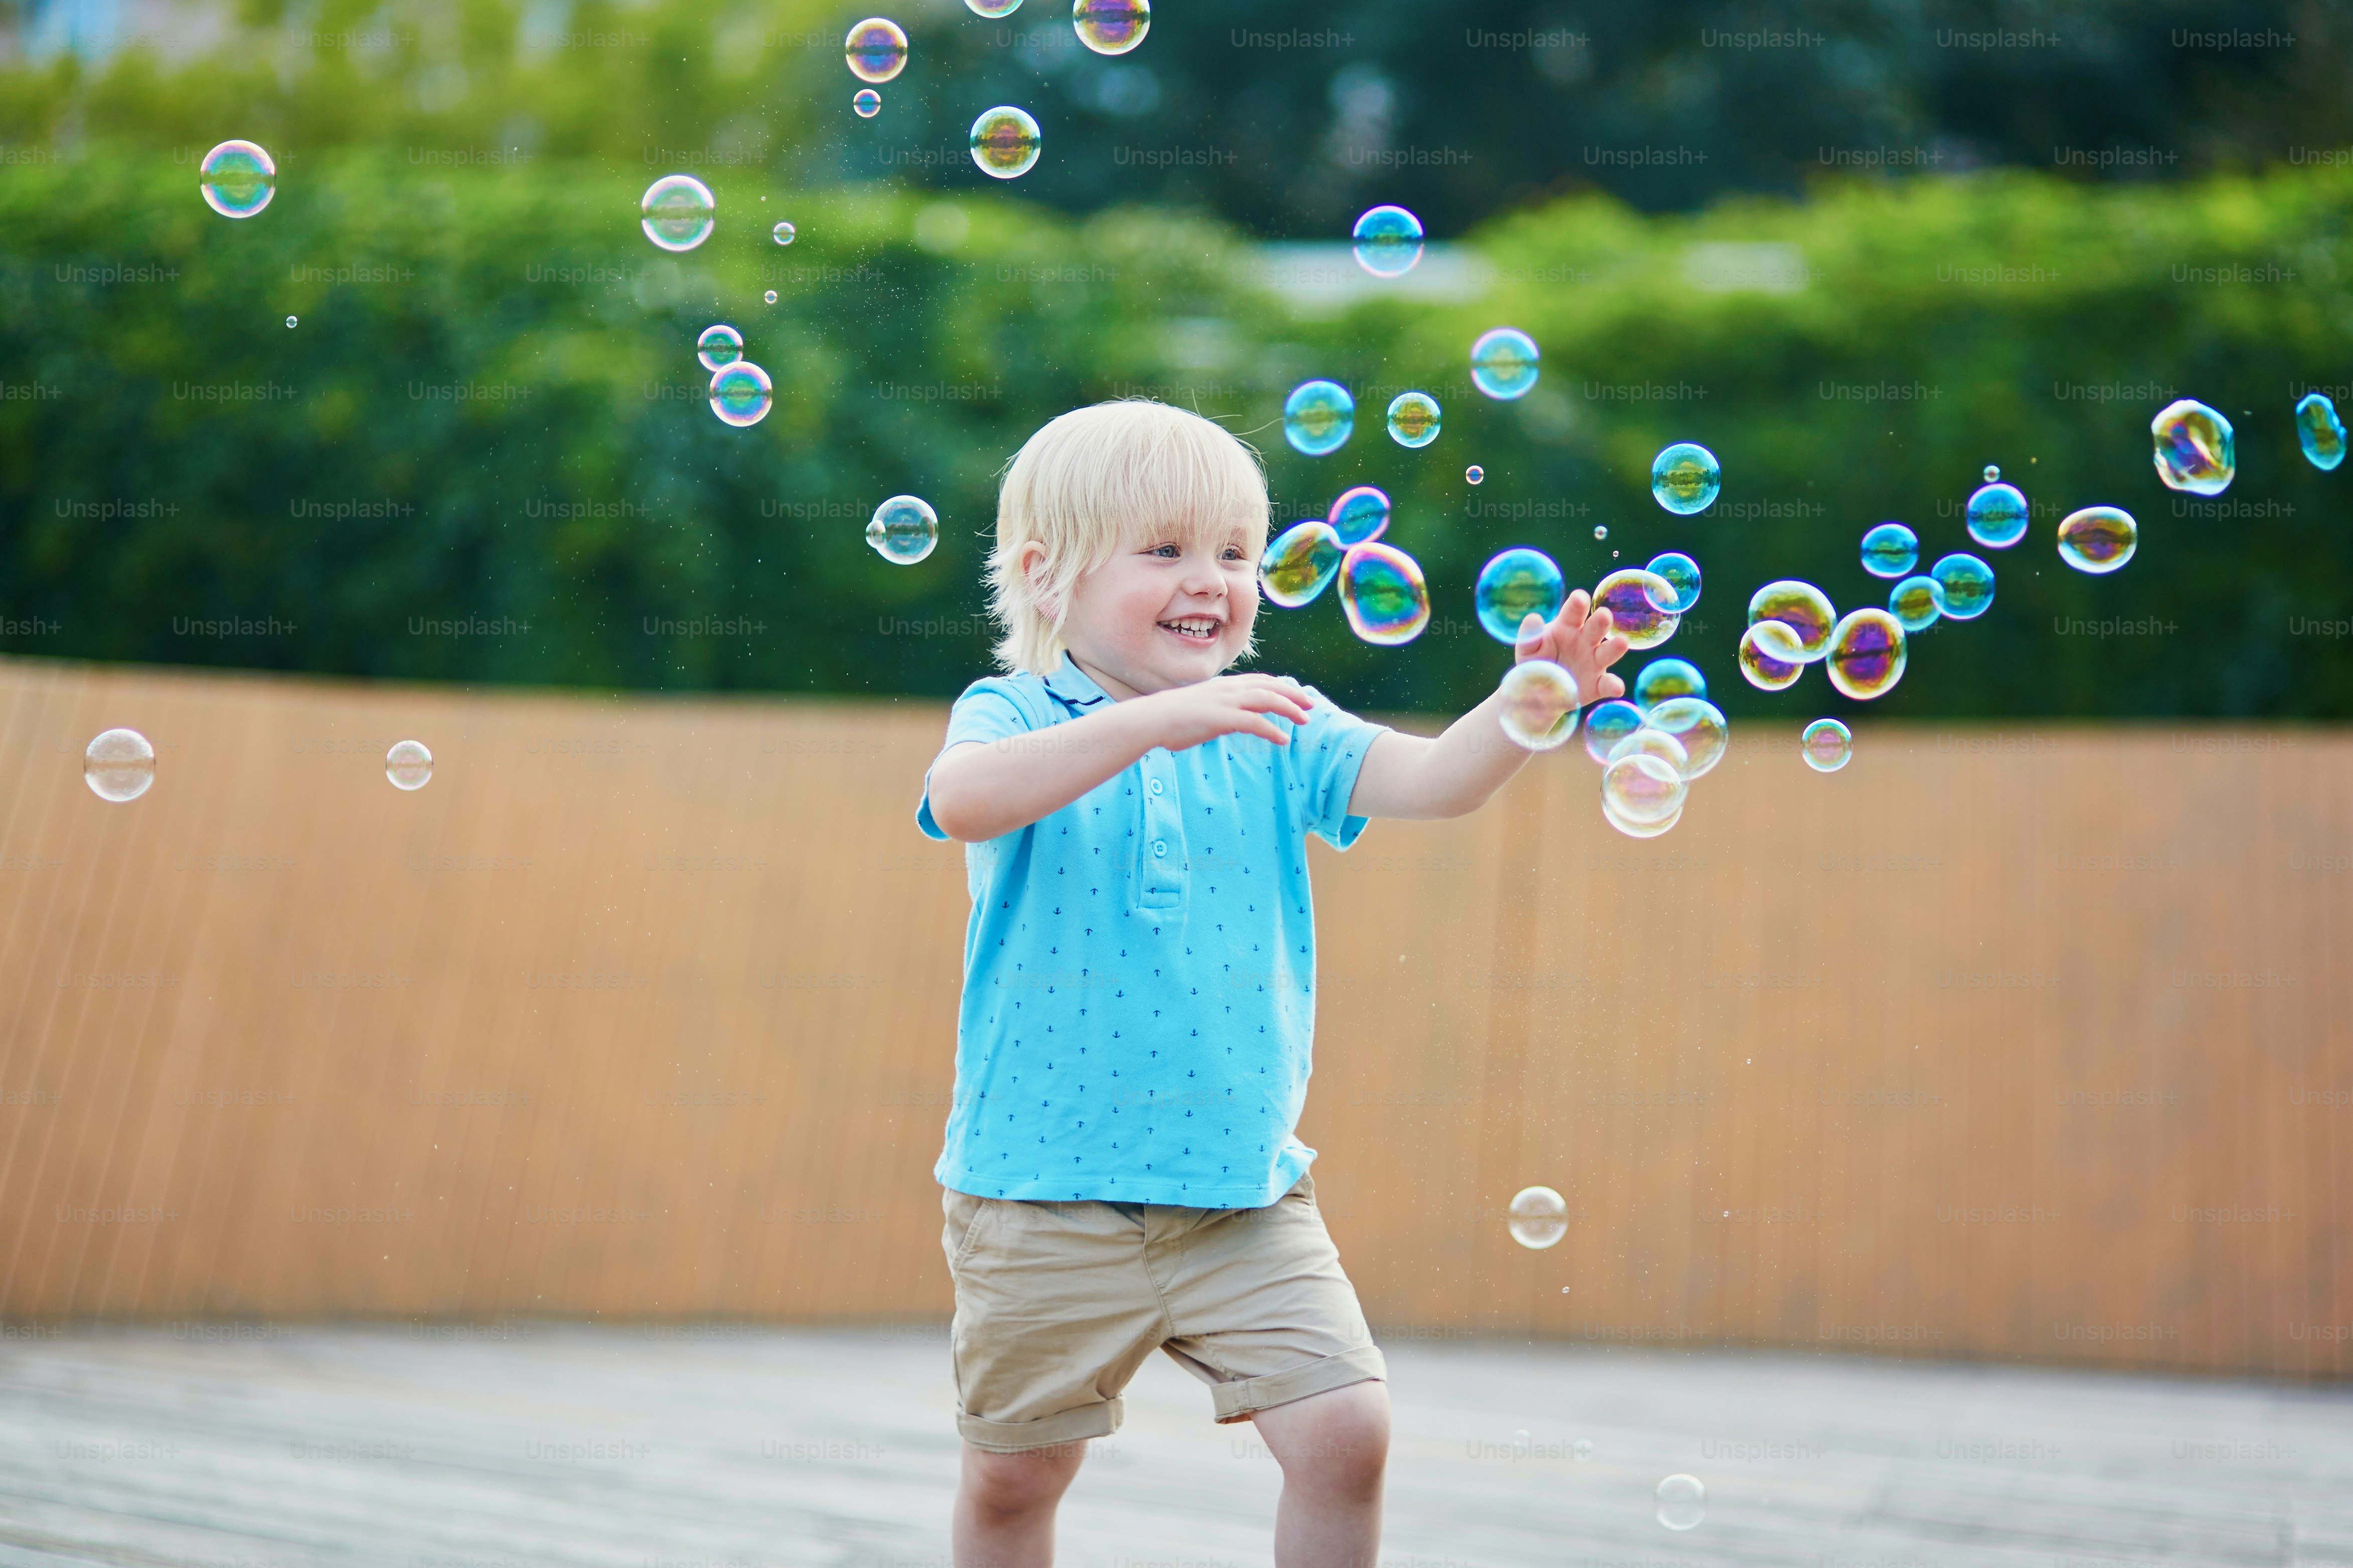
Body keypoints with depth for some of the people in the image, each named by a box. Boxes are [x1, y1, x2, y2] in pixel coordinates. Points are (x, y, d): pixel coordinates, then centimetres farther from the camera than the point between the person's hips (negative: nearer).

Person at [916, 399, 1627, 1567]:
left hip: (1244, 1190, 2)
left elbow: (1431, 780, -9)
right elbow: (966, 799, -29)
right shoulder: (1013, 714, -6)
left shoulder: (1278, 734, 4)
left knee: (1346, 1433, -7)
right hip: (1044, 1193, -2)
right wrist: (1152, 719, -39)